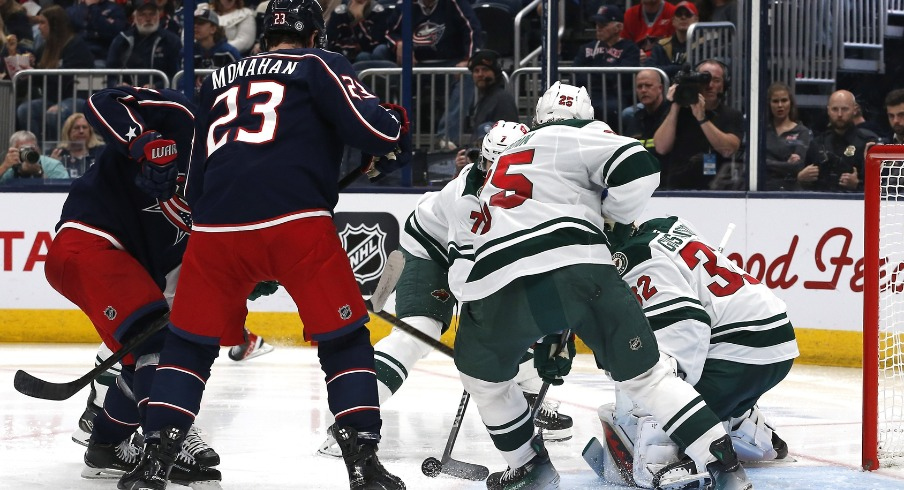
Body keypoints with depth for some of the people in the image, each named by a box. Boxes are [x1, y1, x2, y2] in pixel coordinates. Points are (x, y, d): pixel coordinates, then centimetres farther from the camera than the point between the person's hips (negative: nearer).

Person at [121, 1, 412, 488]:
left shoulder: (218, 81, 27)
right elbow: (372, 127, -1)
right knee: (344, 339, 8)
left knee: (190, 343, 17)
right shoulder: (319, 65, 12)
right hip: (297, 223, -4)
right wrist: (396, 125, 21)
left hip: (216, 228, 4)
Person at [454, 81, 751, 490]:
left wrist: (548, 341, 41)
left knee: (481, 371, 31)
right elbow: (637, 169, -1)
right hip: (578, 267, -3)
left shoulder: (501, 166, 36)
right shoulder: (578, 135, 16)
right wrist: (616, 220, 20)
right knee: (645, 373, 10)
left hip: (499, 287, 3)